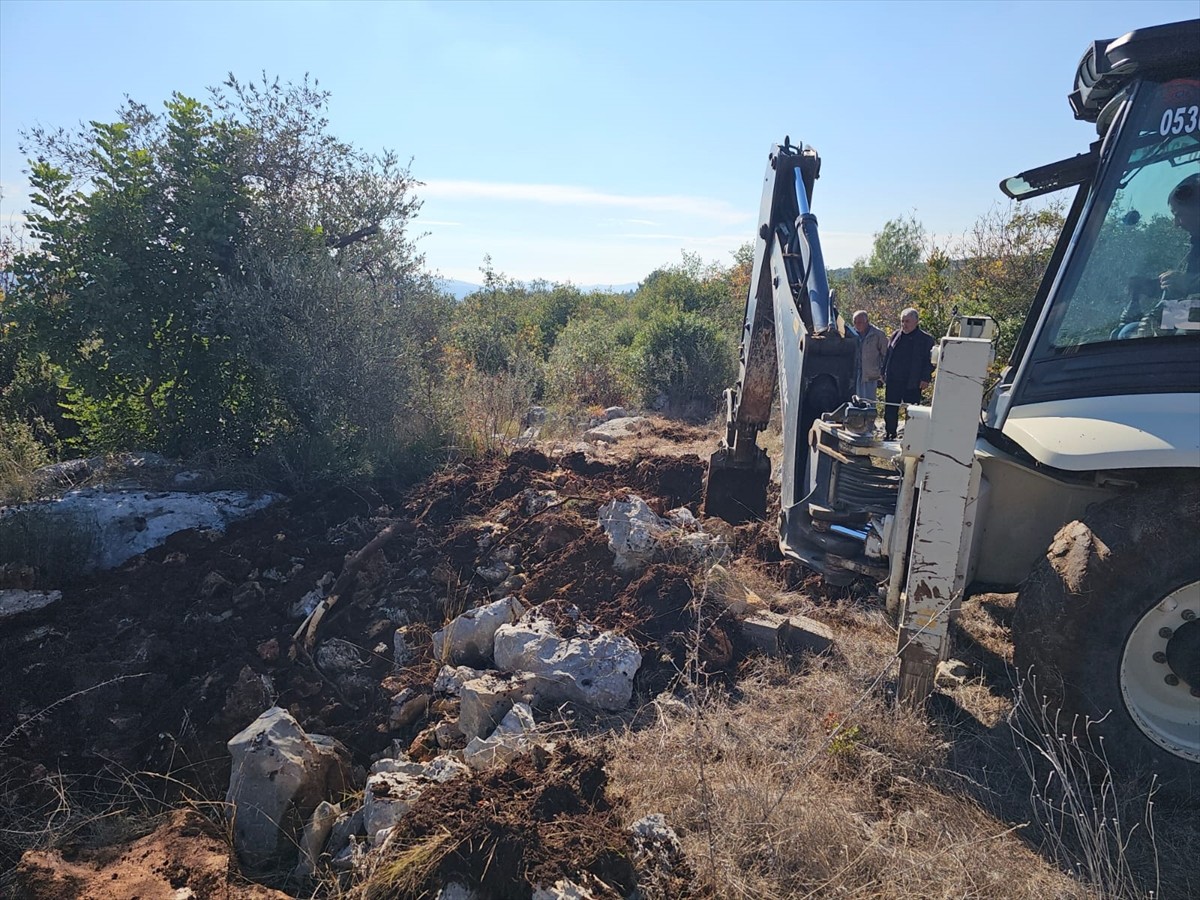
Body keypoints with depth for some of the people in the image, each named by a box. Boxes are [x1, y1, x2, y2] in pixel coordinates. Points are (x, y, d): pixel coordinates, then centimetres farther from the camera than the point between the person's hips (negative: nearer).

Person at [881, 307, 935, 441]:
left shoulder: (926, 339, -3)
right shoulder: (896, 335, 10)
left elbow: (929, 361, -4)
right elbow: (887, 356, 15)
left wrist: (926, 378, -11)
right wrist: (884, 373, 11)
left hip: (913, 384, -4)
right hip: (893, 381, 4)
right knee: (890, 411, 10)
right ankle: (889, 434, 22)